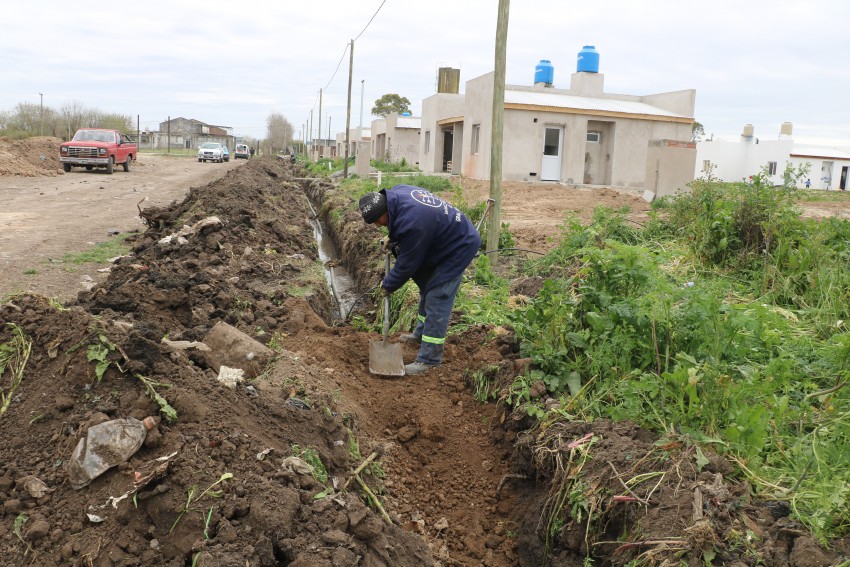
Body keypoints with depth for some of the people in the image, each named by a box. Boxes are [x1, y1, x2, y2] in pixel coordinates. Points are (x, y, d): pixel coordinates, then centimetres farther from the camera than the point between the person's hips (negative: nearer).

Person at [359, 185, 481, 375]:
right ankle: (421, 333, 40)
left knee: (437, 299, -12)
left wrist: (387, 284, -7)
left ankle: (428, 358, -7)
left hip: (459, 247, -10)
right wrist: (392, 238, 5)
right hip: (446, 238, 10)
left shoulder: (412, 223, -36)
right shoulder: (396, 193, -9)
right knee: (426, 286, 22)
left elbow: (406, 264, -23)